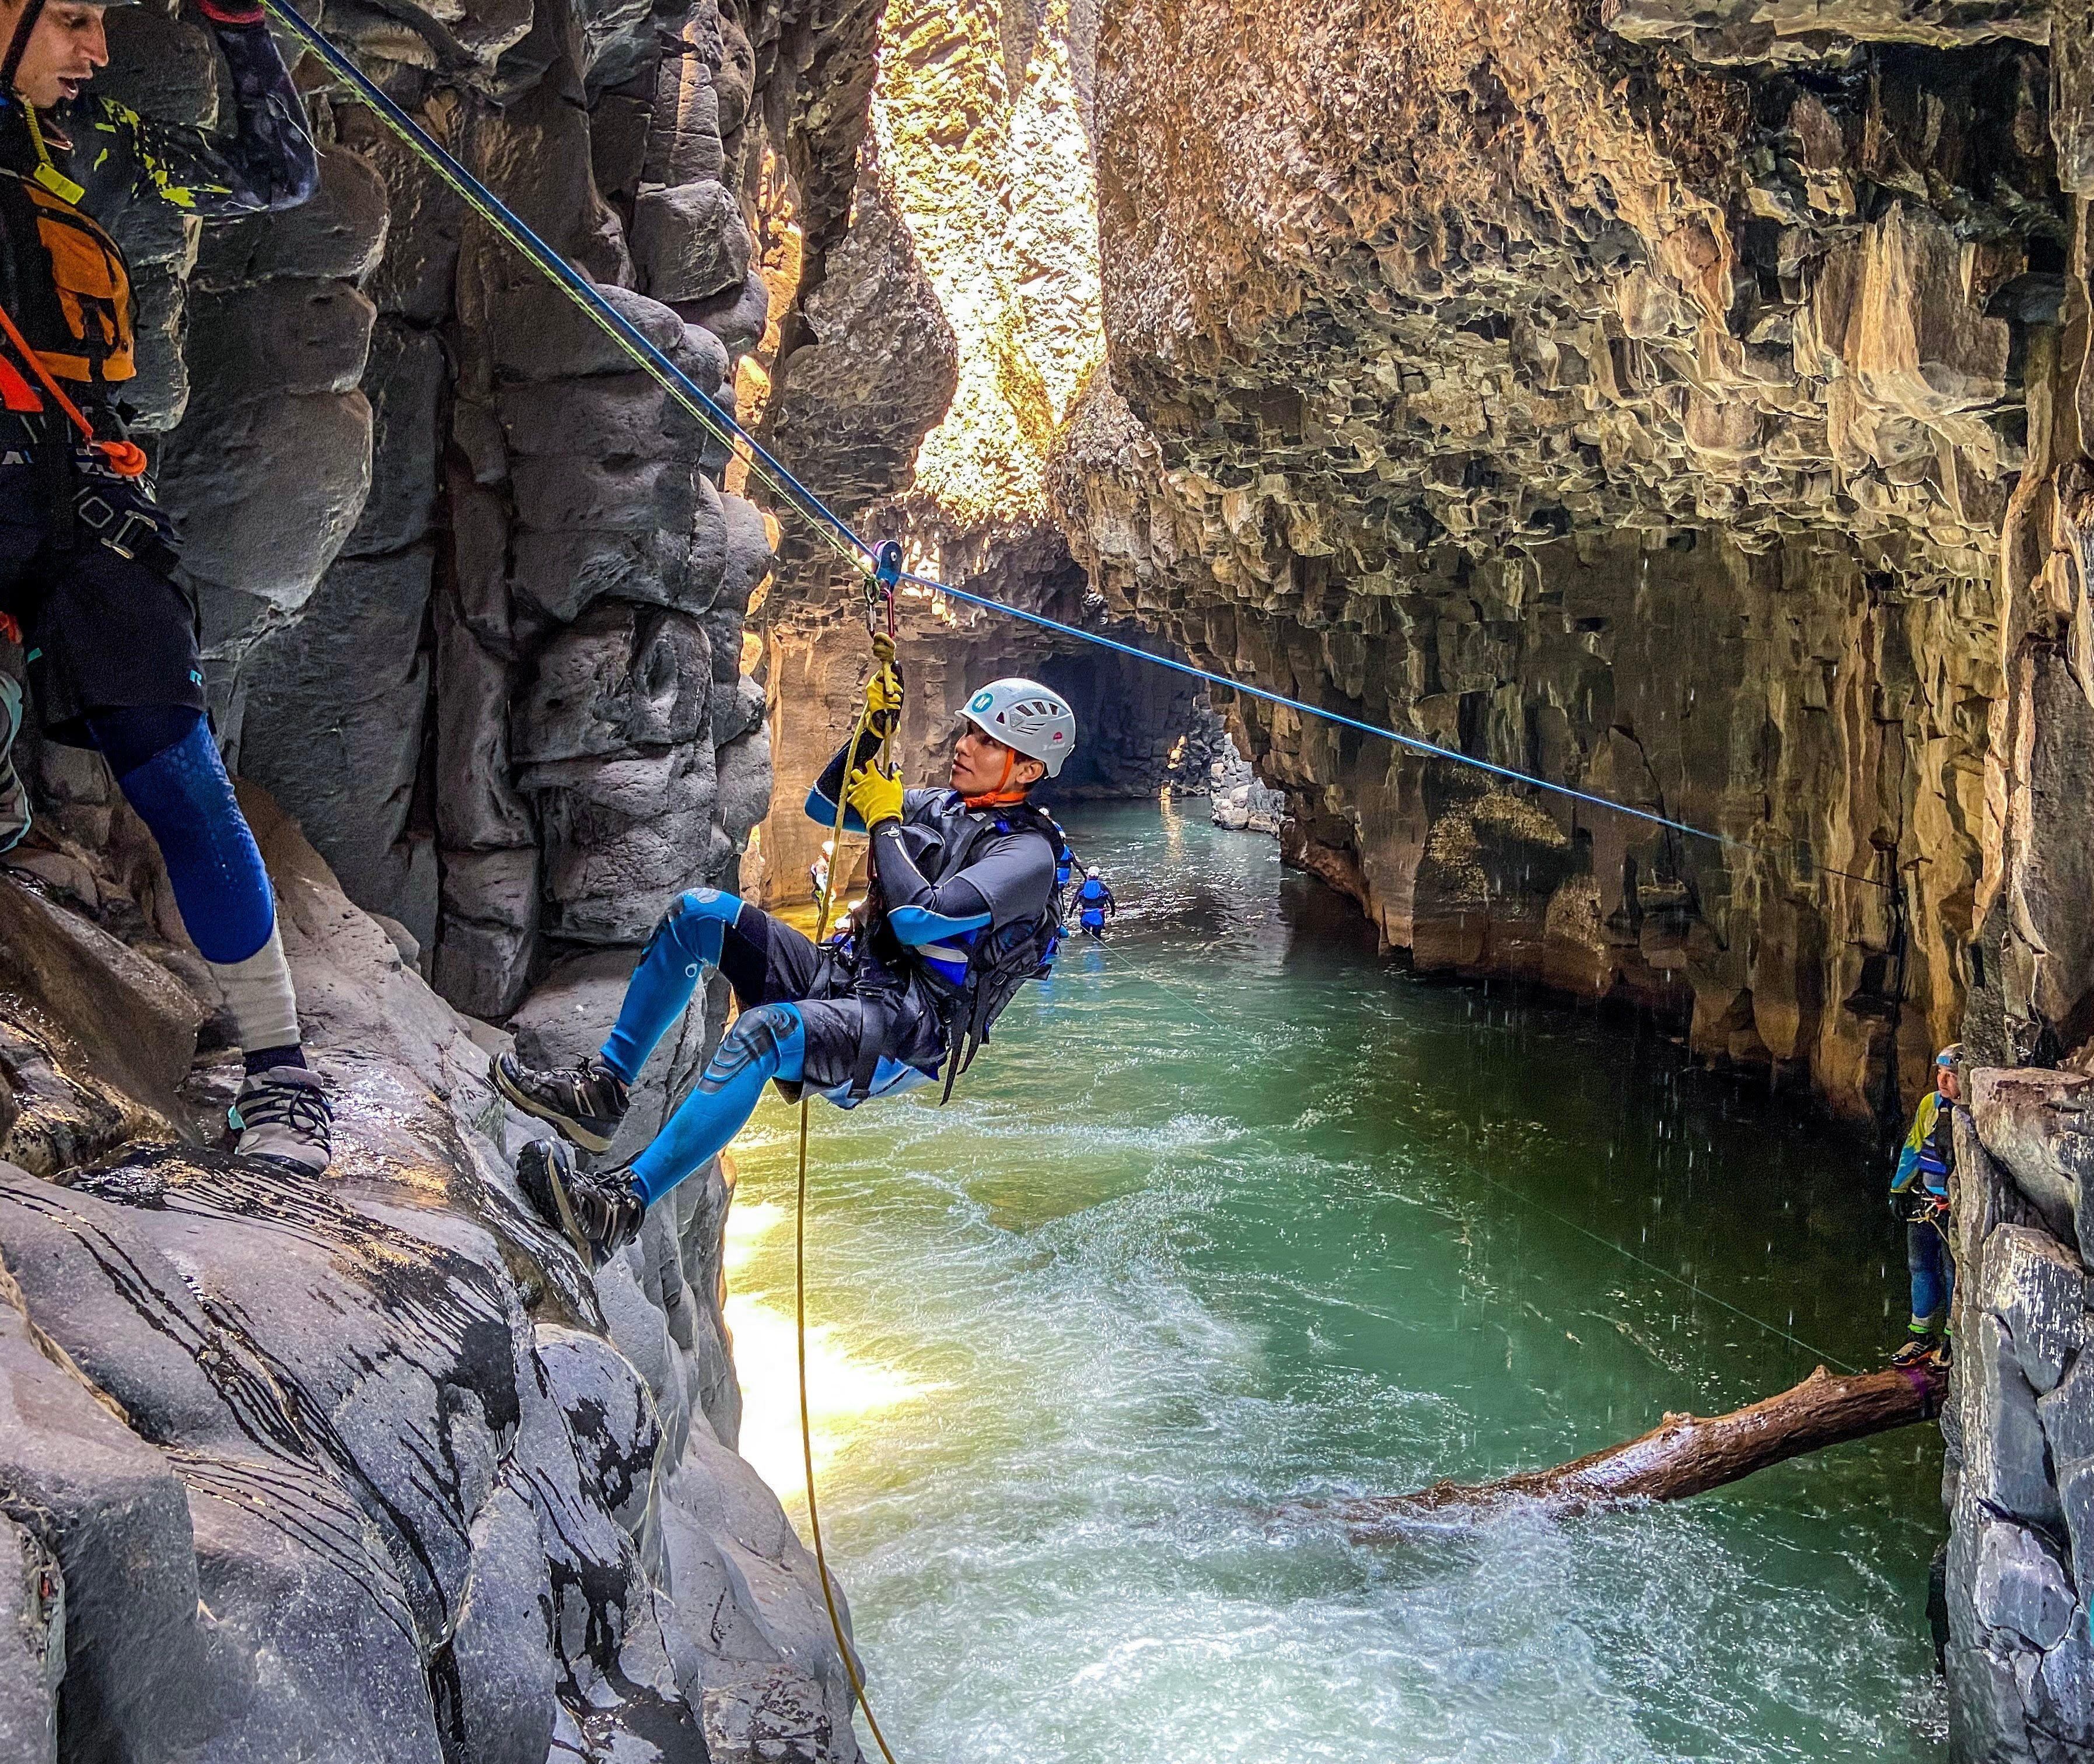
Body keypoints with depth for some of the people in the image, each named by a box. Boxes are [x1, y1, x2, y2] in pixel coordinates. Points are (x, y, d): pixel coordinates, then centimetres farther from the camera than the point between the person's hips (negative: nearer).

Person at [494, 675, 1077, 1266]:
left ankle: (620, 1207, -39)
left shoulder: (1028, 853, -9)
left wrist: (885, 822, -9)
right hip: (842, 974, 9)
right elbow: (823, 804, 24)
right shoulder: (945, 805, 16)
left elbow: (919, 919, -23)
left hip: (907, 1032, -9)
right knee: (700, 911, -7)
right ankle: (604, 1088, -7)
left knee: (764, 1029, -37)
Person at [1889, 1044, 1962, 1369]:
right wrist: (1899, 1188, 12)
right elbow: (1913, 1148, 13)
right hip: (1922, 1203, 6)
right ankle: (1921, 1338, 27)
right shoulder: (1930, 1104, 3)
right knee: (1921, 1267, 14)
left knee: (1953, 1272, 4)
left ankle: (1953, 1340, 20)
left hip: (1956, 1208, -6)